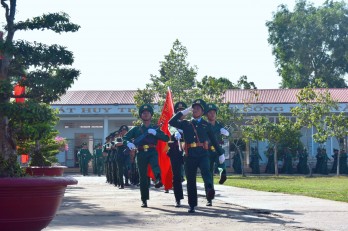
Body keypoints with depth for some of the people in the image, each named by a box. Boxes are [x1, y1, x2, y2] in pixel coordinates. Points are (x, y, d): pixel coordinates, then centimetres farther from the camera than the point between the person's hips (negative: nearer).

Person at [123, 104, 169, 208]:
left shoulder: (155, 129, 16)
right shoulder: (136, 129, 16)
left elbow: (166, 138, 5)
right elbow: (125, 138, 11)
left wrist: (155, 133, -10)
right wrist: (128, 143, -13)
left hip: (152, 152, -1)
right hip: (141, 153, 1)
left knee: (155, 164, -35)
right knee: (143, 177, 0)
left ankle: (158, 179, -64)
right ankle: (144, 200, 7)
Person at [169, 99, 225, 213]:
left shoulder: (207, 125, 12)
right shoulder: (186, 124, 15)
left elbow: (214, 140, 16)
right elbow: (171, 122, 5)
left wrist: (221, 154, 17)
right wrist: (184, 112, 7)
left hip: (203, 154, -2)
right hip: (190, 155, 2)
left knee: (206, 171, -29)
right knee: (190, 180, 4)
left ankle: (209, 190, -52)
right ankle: (192, 205, 13)